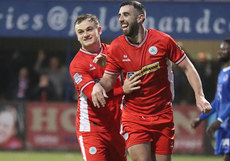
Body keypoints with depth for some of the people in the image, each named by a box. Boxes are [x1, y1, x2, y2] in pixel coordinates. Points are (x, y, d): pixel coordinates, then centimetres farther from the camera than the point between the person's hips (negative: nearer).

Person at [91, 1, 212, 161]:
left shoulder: (163, 40, -6)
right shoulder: (117, 47, -1)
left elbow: (187, 67, 2)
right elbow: (109, 79, 6)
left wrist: (199, 96, -8)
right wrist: (99, 86, -17)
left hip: (163, 117, 0)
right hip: (133, 117, 0)